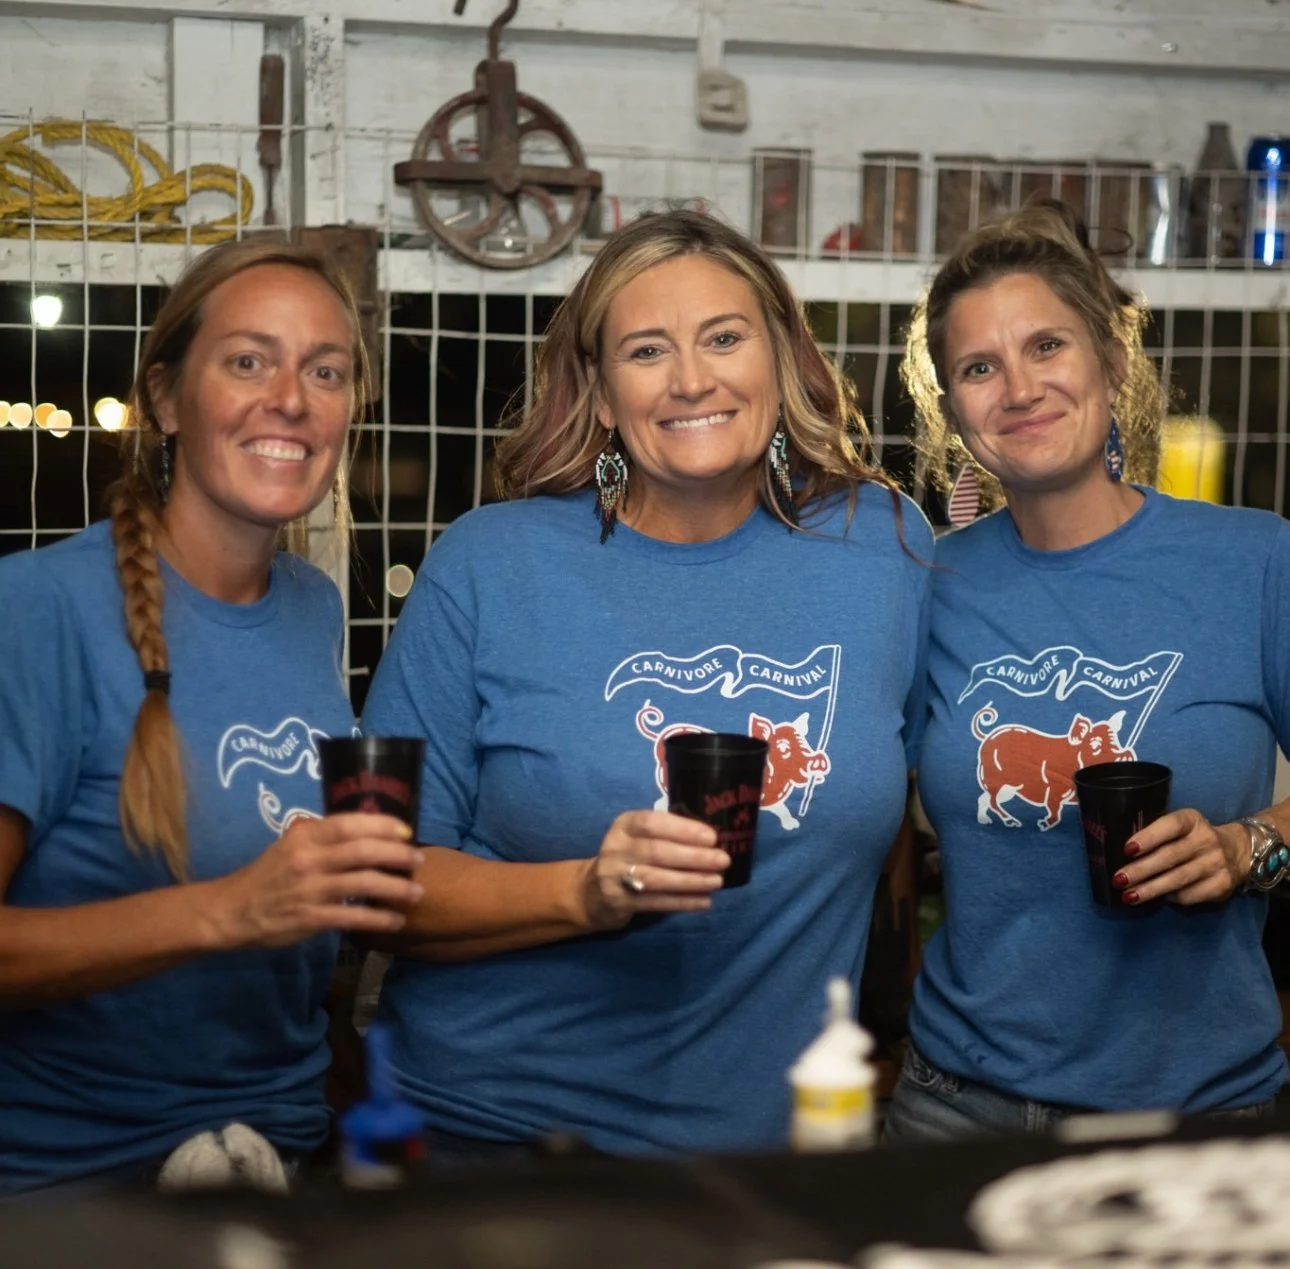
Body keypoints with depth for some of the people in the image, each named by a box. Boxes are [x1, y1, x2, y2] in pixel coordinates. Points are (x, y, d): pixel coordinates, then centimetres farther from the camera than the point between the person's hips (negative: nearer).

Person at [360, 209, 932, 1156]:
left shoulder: (885, 544, -2)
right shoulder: (489, 564, -8)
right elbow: (385, 881, -9)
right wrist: (588, 892, -24)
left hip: (774, 1128, 2)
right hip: (494, 1133, -2)